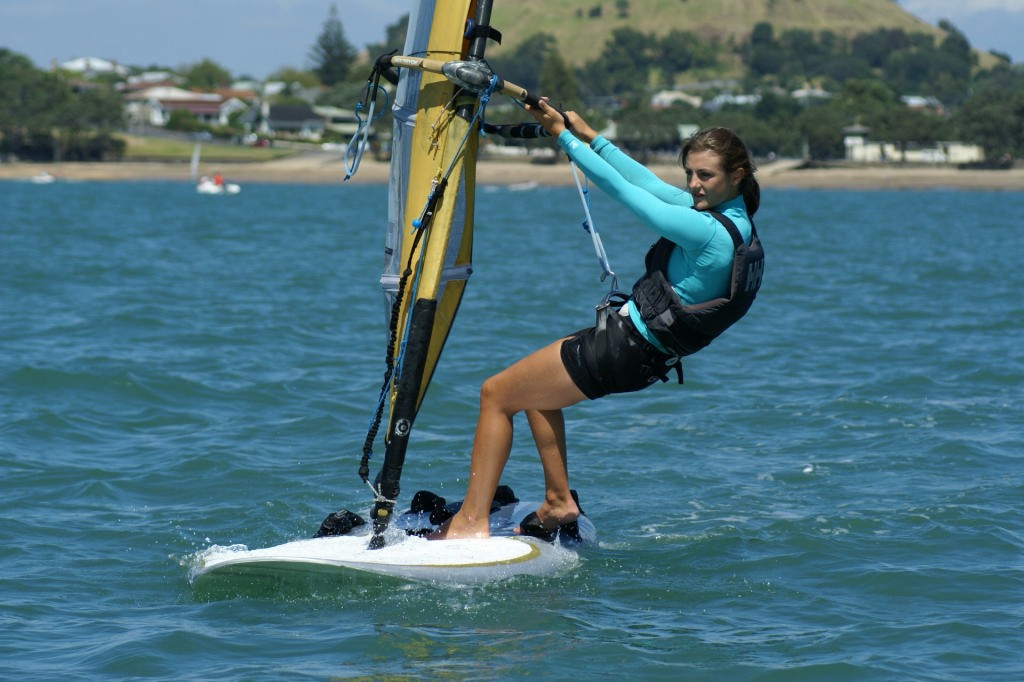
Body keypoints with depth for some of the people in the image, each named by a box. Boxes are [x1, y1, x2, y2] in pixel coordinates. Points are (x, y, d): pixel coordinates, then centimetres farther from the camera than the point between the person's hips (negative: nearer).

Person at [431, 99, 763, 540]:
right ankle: (559, 503, 25)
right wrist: (589, 135, 15)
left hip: (626, 347, -10)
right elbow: (651, 184, 12)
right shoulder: (729, 214, 2)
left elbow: (620, 188, -21)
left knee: (496, 394, 2)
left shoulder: (708, 232, -26)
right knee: (534, 387, 30)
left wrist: (563, 133, -12)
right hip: (644, 353, 10)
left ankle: (471, 521, 5)